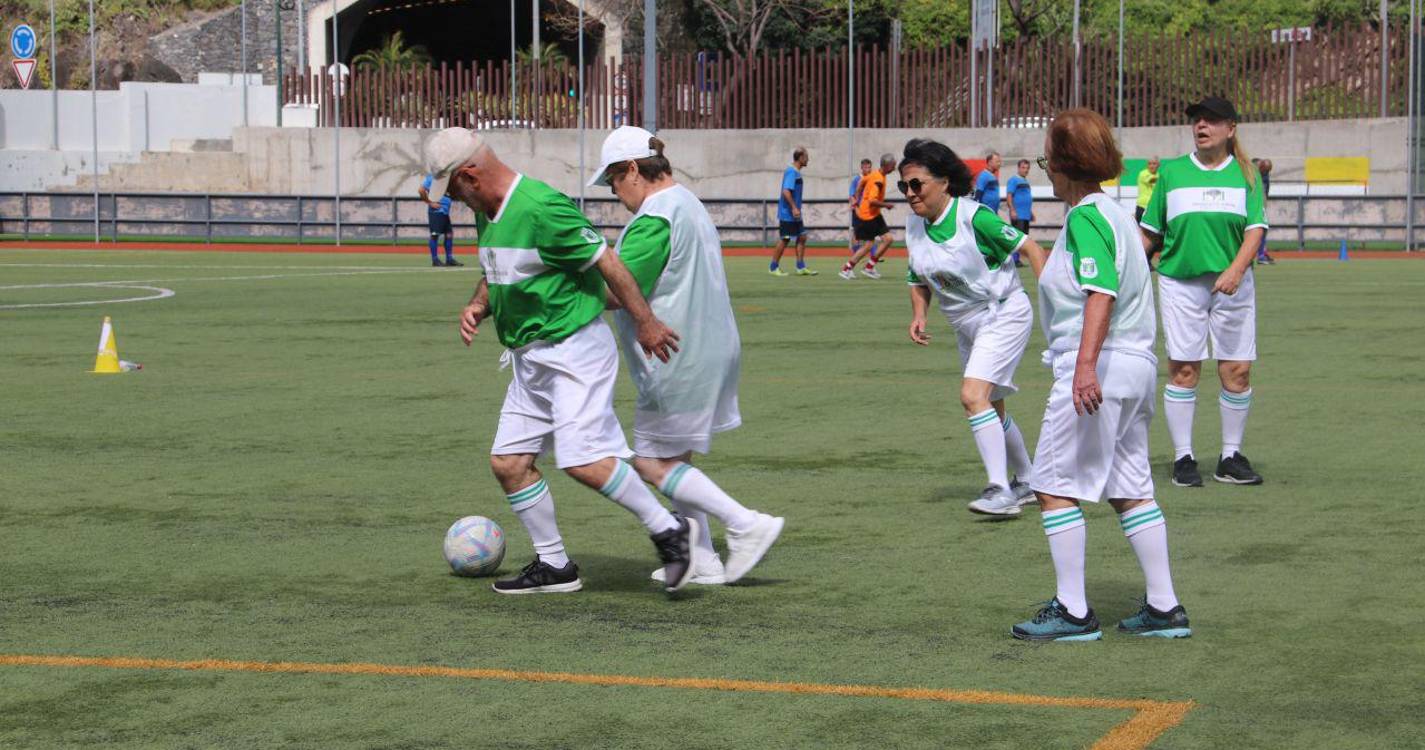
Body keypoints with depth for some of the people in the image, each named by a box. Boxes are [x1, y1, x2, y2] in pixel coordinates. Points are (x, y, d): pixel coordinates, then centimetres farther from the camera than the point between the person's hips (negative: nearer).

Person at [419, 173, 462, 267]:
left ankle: (449, 259, 12)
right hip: (436, 211, -8)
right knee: (435, 235, -3)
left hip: (445, 212, 8)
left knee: (449, 234, 7)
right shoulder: (432, 178, -9)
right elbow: (421, 190, -17)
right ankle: (435, 260, 2)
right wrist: (430, 202, -14)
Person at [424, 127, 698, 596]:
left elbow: (606, 262, -17)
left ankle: (669, 531, -5)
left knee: (581, 459, -19)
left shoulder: (541, 208, -21)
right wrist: (477, 307, 3)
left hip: (574, 348, -10)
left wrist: (645, 323, -12)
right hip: (529, 358, 10)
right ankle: (554, 566, 16)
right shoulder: (487, 215, 9)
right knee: (508, 462, 6)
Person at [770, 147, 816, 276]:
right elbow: (786, 191, -25)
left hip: (794, 215, 10)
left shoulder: (796, 172, 14)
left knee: (802, 237, 8)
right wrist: (794, 208, -26)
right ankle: (774, 267, 6)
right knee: (784, 240, -3)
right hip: (787, 214, -10)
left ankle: (801, 267, 10)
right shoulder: (791, 172, -17)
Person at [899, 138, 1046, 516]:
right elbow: (919, 280, 13)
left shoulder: (973, 216, -22)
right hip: (966, 325, 8)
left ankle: (1001, 491, -22)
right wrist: (918, 315, -5)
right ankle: (1026, 482, 36)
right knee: (992, 410, 17)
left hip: (1004, 313, -8)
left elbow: (1029, 247, -17)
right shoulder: (914, 225, -1)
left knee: (973, 395, -24)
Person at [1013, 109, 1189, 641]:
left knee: (1055, 486, -2)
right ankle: (1164, 608, 14)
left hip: (1096, 370, -10)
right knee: (1130, 489, 13)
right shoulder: (1113, 211, 16)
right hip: (1137, 365, 10)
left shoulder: (1085, 217, -12)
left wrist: (1086, 364, -35)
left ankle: (1073, 612, -1)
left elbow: (1101, 291, -26)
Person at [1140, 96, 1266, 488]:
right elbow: (1150, 232, 12)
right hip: (1180, 281, 0)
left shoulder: (1245, 175, 6)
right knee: (1183, 369, -3)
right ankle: (1183, 459, 5)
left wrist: (1236, 270, -19)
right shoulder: (1172, 171, 8)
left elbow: (1255, 229, -3)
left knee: (1237, 370, 0)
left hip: (1231, 283, 0)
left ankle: (1232, 457, 12)